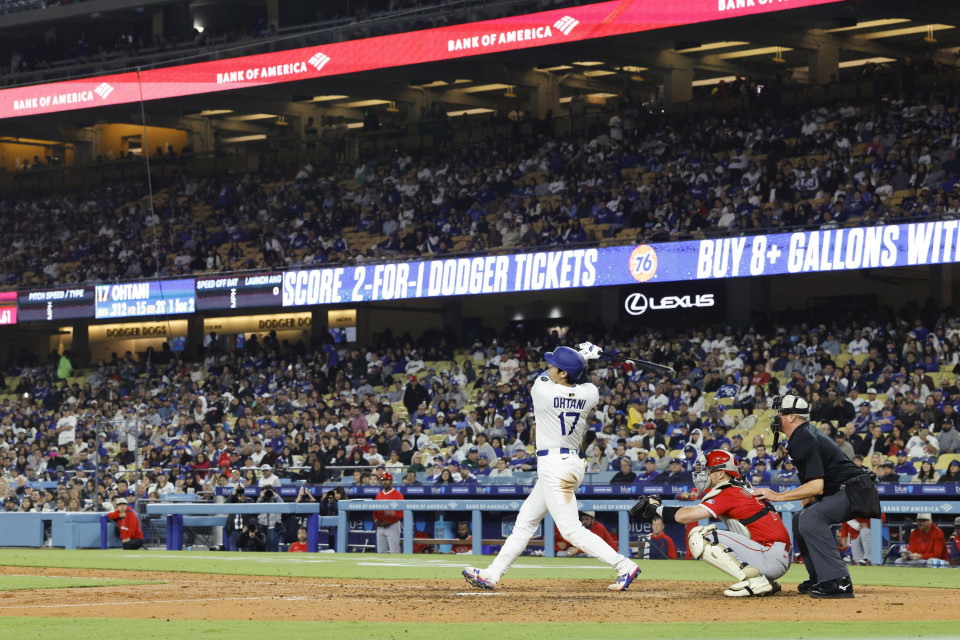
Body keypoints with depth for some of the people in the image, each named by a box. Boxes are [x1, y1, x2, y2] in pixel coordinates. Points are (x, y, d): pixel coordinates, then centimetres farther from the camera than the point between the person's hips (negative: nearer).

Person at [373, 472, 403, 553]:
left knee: (394, 551, -8)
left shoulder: (397, 494, -7)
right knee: (381, 551, 9)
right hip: (380, 527, 7)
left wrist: (388, 522, -18)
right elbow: (375, 510, 19)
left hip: (392, 526, -7)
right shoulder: (379, 495, 14)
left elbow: (400, 513, -13)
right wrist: (375, 520, -1)